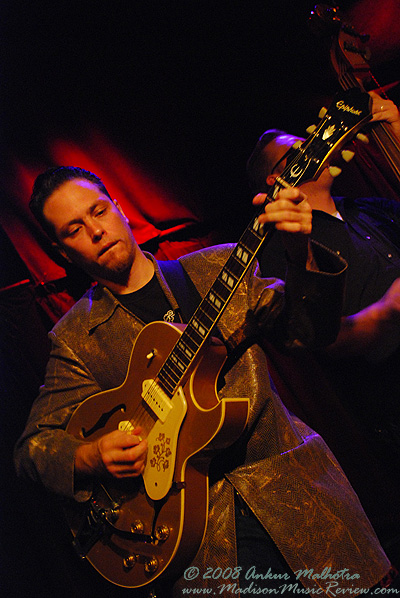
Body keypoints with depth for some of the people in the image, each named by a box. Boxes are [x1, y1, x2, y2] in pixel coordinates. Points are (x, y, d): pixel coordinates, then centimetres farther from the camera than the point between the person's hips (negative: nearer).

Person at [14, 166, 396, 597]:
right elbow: (33, 446, 3)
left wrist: (301, 255, -22)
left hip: (295, 496, 2)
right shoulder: (75, 339, 2)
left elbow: (307, 330, -3)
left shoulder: (216, 268, 5)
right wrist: (91, 458, -18)